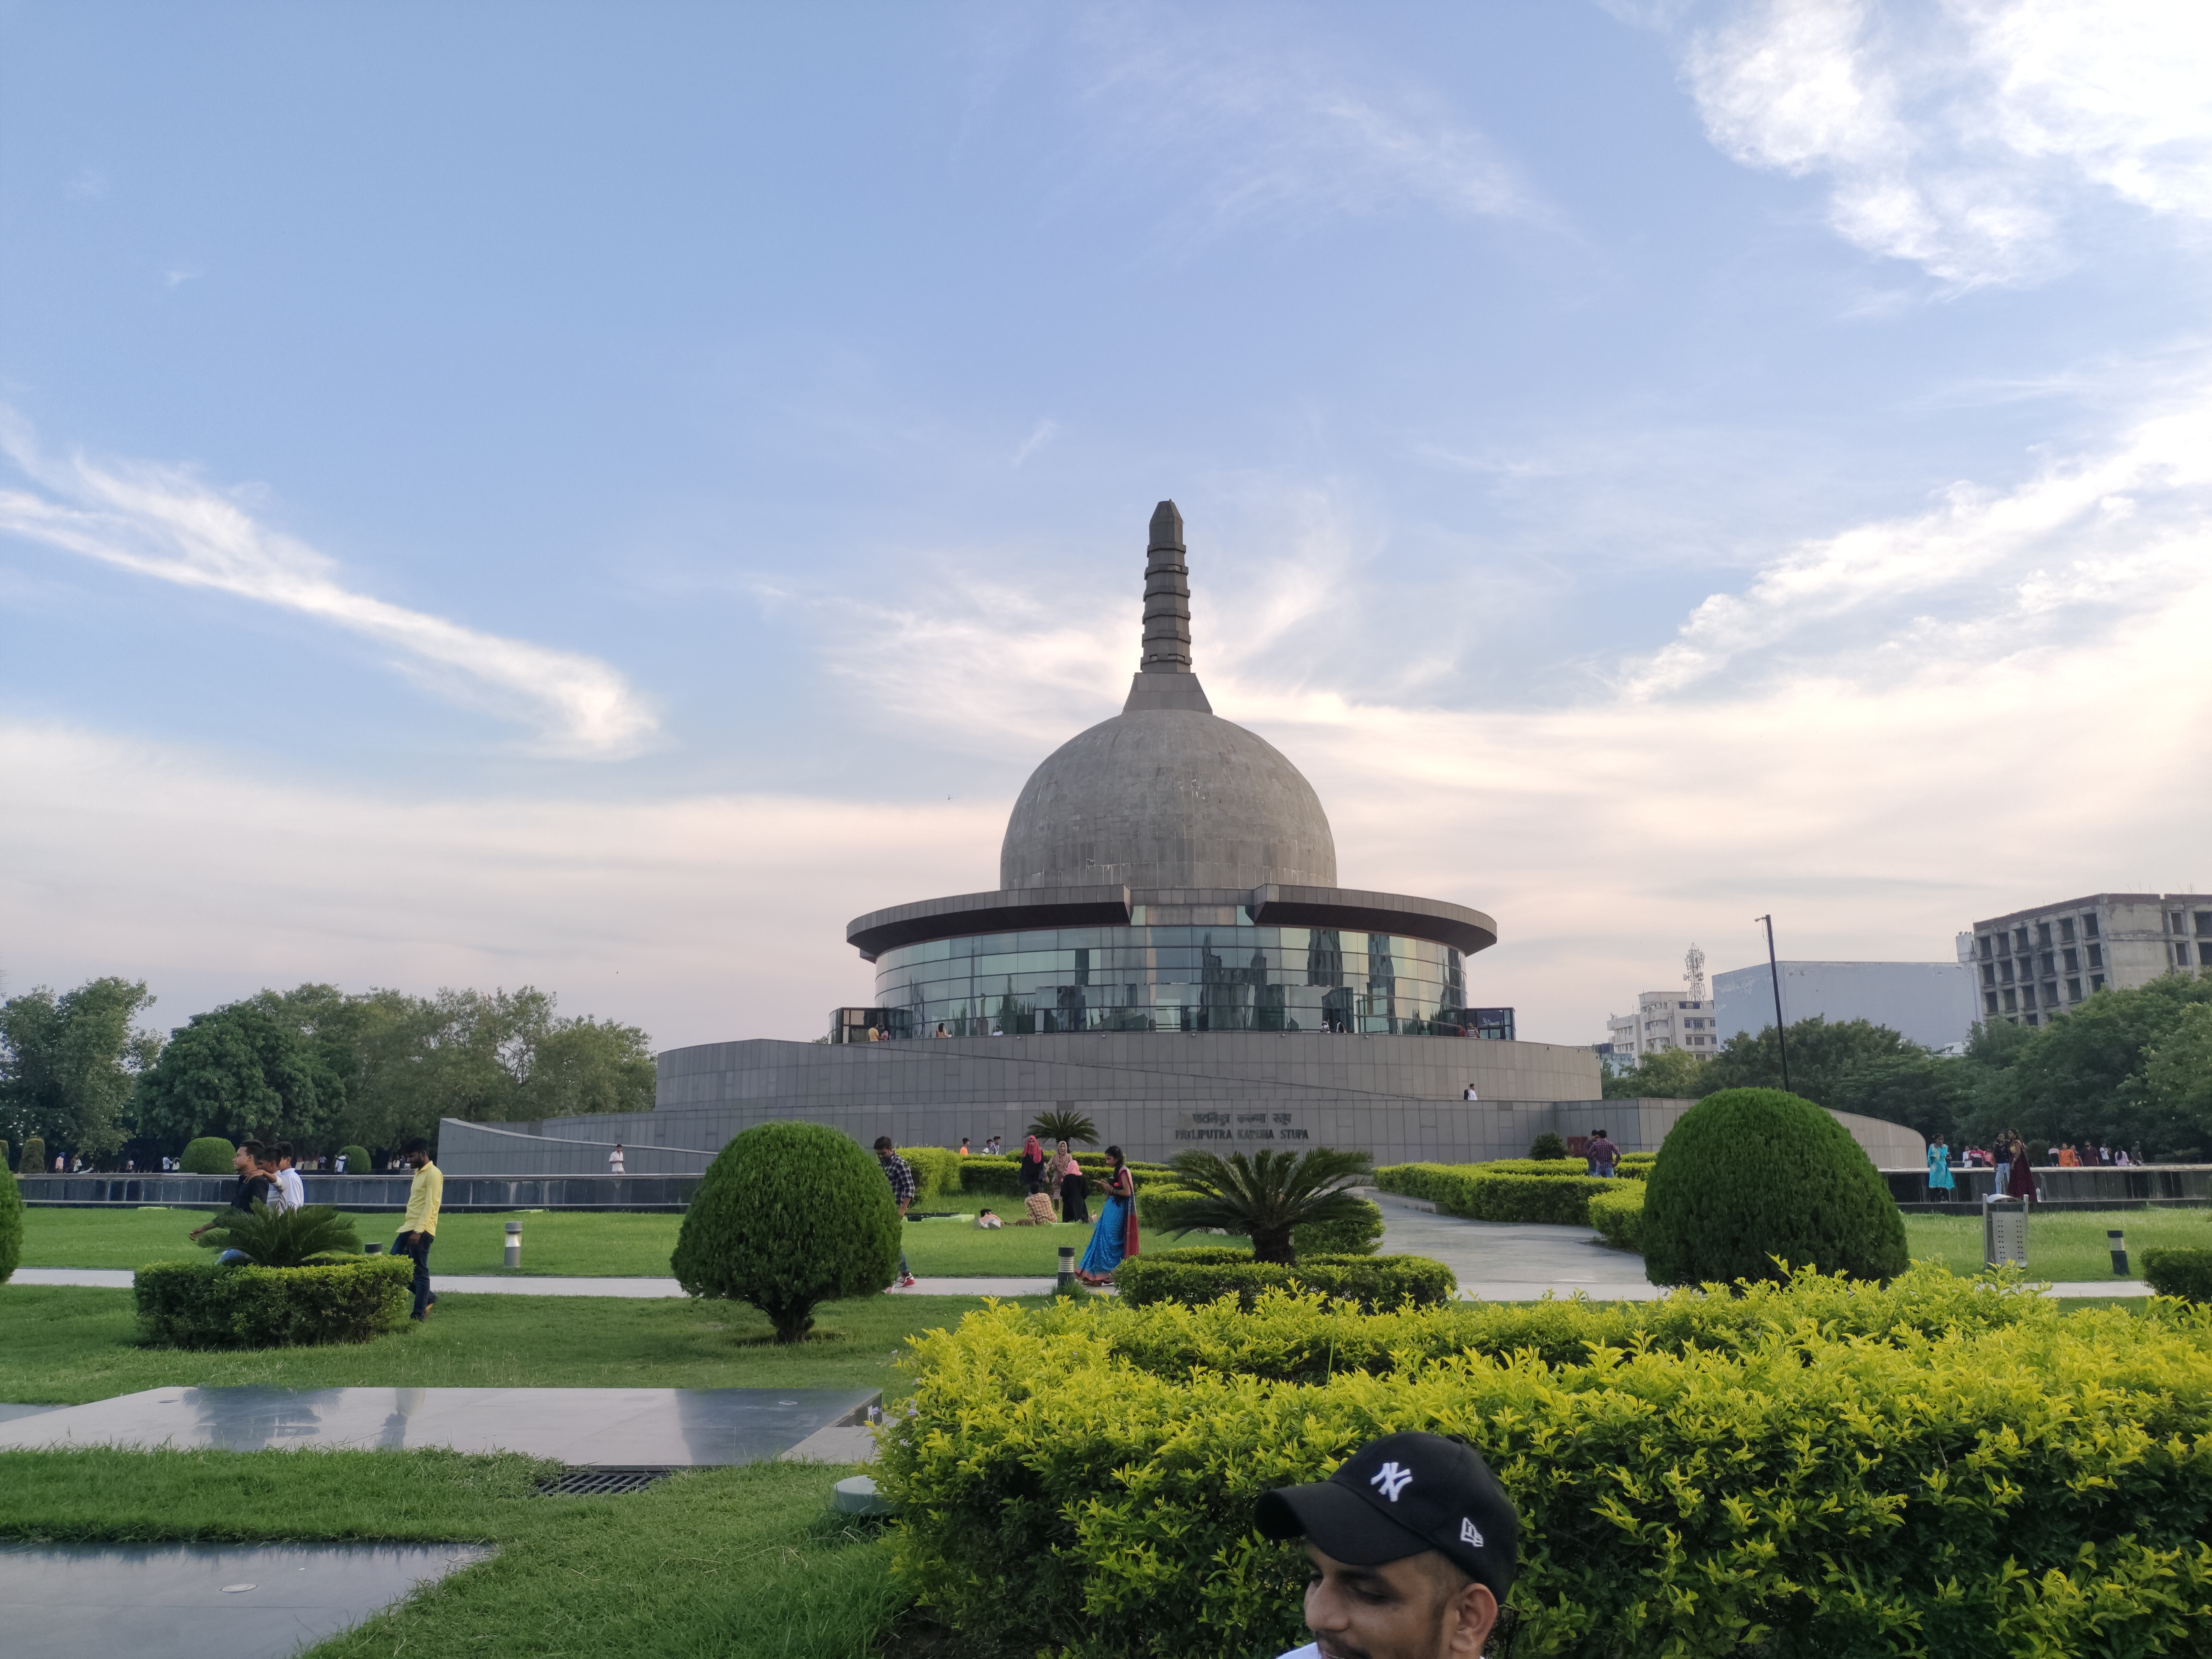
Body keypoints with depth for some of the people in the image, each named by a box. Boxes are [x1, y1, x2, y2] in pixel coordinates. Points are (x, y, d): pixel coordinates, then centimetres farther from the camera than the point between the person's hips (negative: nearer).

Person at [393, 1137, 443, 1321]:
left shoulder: (433, 1174, -11)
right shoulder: (419, 1173, 19)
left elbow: (430, 1206, -18)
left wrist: (418, 1231, -25)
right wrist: (408, 1227, 21)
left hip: (422, 1231, -10)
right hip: (409, 1229, 10)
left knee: (420, 1273, -5)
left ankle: (419, 1314, 1)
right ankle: (428, 1299, 16)